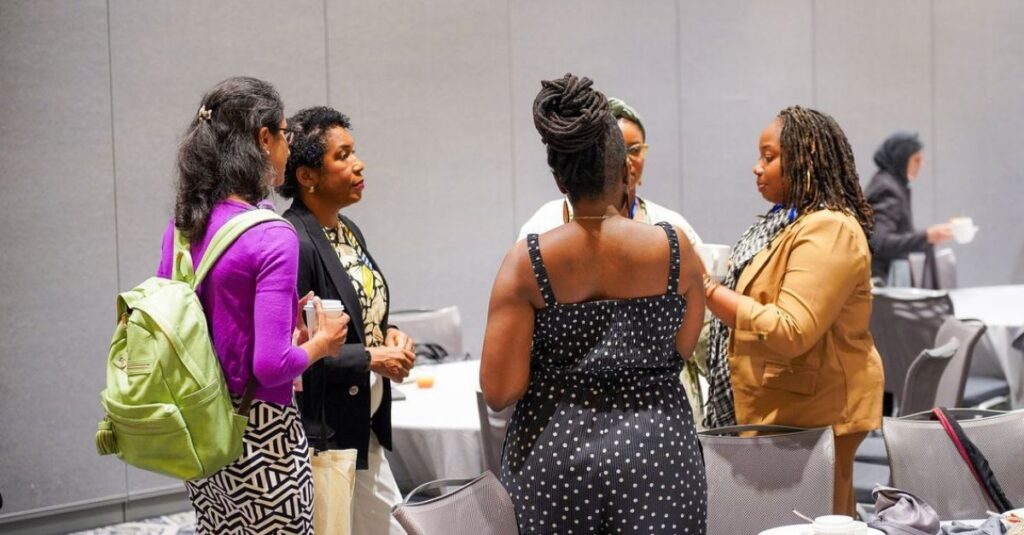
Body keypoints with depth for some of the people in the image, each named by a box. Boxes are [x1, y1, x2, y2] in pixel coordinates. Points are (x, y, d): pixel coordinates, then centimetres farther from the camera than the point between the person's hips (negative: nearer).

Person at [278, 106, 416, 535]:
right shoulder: (293, 242, -19)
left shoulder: (348, 230, 9)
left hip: (364, 429, 9)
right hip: (320, 434, -9)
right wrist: (371, 358, -18)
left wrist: (389, 335, 2)